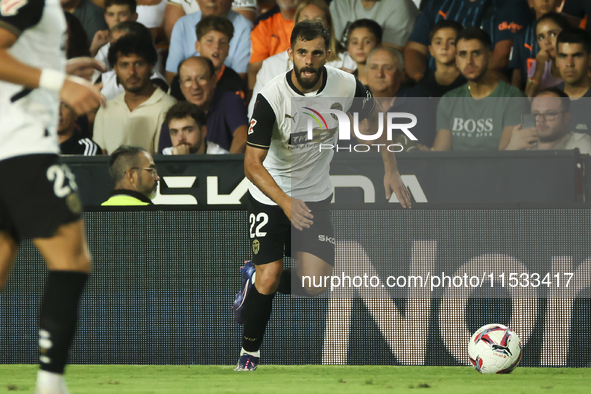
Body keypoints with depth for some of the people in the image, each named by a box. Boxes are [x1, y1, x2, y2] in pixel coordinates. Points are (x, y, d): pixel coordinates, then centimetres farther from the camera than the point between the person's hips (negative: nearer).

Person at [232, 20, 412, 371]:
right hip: (270, 194, -3)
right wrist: (286, 203, -40)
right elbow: (252, 164, -26)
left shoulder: (346, 86, -15)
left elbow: (377, 116, 7)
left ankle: (256, 280, 22)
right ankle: (250, 352, 11)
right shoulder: (272, 98, -26)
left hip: (316, 196, 3)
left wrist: (391, 170, -2)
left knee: (314, 285, -10)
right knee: (270, 277, -15)